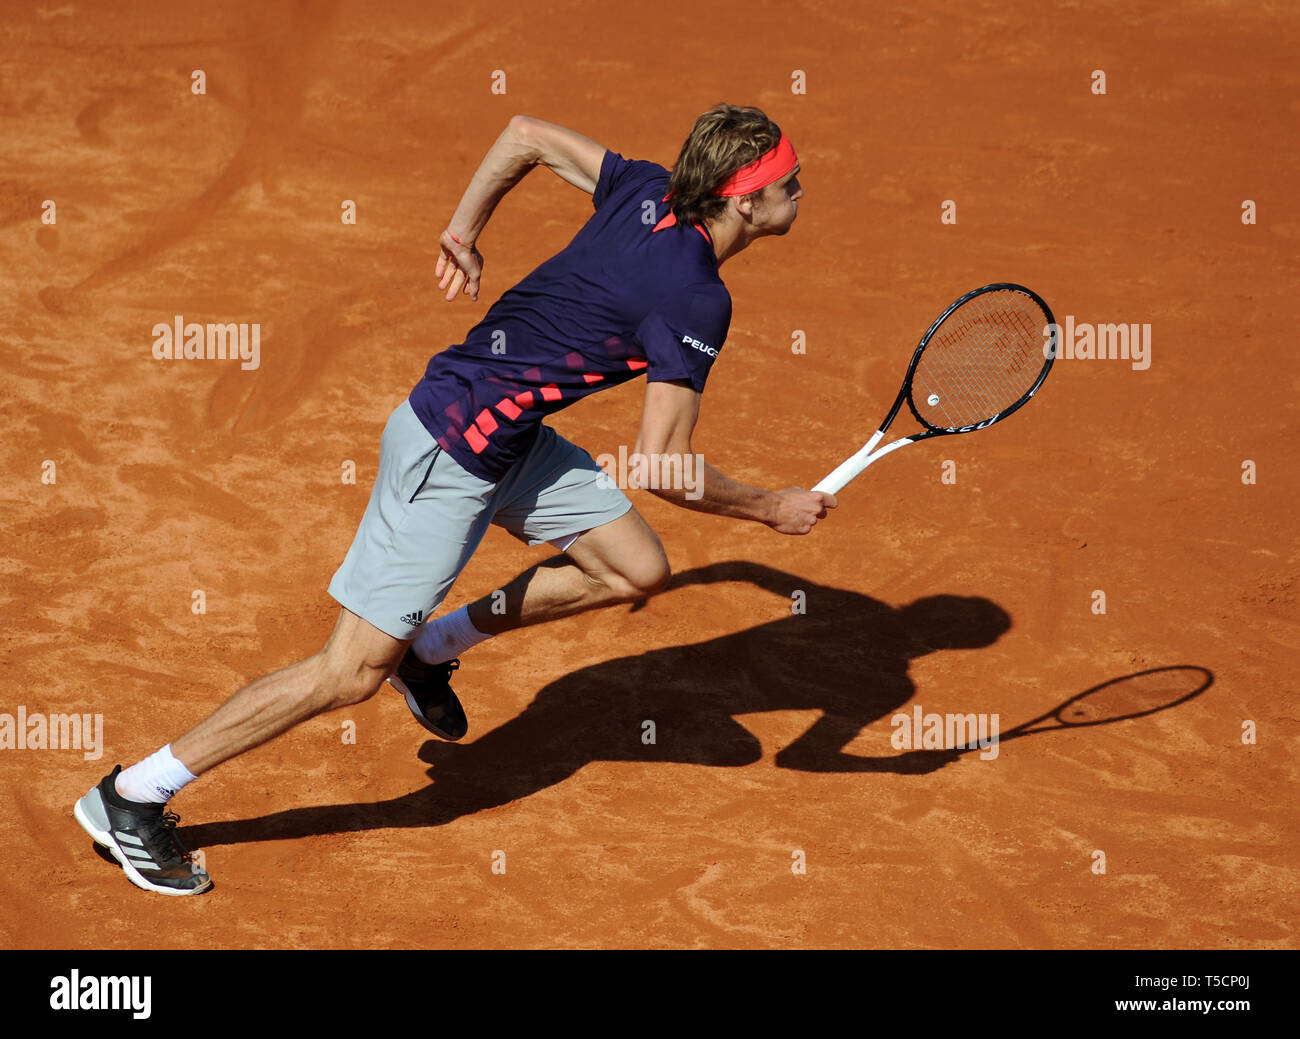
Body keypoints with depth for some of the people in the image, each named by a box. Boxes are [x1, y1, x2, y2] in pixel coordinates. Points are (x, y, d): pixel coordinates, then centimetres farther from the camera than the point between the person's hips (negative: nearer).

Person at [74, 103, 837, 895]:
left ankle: (432, 646, 24)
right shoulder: (698, 298, -22)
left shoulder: (649, 191, 1)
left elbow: (528, 135, 14)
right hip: (451, 452, -9)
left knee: (638, 570, 10)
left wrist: (463, 234, 23)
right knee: (354, 673, -4)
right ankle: (131, 798, 4)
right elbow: (661, 467, -22)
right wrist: (773, 509, -9)